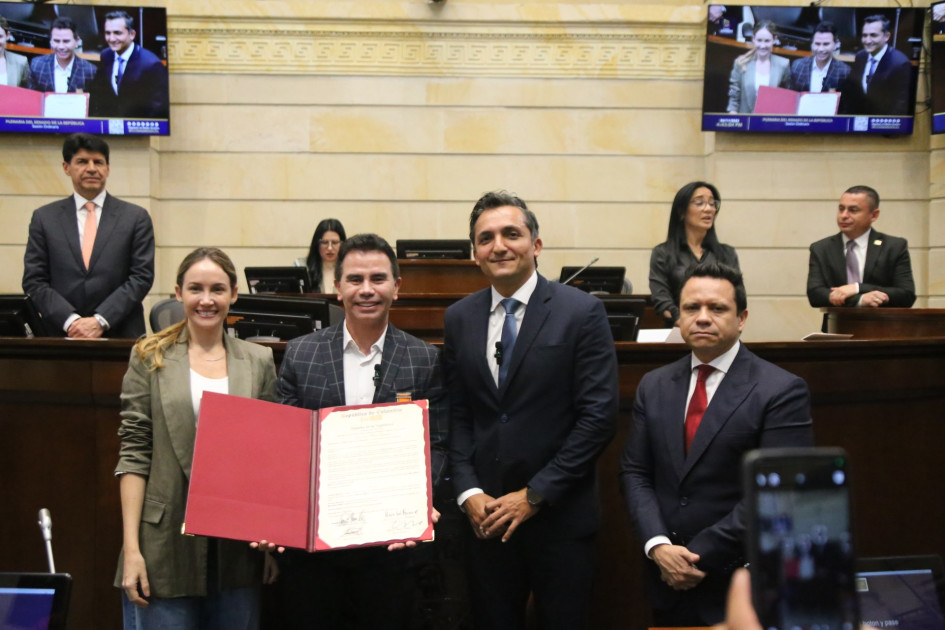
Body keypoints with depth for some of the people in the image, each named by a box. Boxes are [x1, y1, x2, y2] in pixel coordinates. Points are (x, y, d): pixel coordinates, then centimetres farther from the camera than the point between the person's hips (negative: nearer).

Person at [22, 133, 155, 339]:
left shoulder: (136, 217, 6)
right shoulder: (44, 218, 10)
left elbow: (142, 277, 0)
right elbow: (34, 281, 5)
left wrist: (100, 321, -10)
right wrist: (70, 321, -10)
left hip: (120, 336, 0)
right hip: (62, 335, 1)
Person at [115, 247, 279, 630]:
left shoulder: (258, 361, 9)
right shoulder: (150, 358, 3)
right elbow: (133, 455, -2)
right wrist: (131, 548, -8)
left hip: (238, 551, 2)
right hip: (168, 547, -2)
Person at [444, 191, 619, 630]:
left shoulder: (581, 312, -6)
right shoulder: (459, 318, 7)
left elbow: (599, 415, -10)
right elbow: (456, 416, 8)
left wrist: (535, 495, -12)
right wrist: (468, 492, -5)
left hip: (560, 515, -3)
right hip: (485, 516, 3)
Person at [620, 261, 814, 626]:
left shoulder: (781, 391, -10)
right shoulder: (654, 386, 7)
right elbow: (634, 473, 5)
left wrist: (699, 556, -16)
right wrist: (658, 546, -11)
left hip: (741, 587, -4)